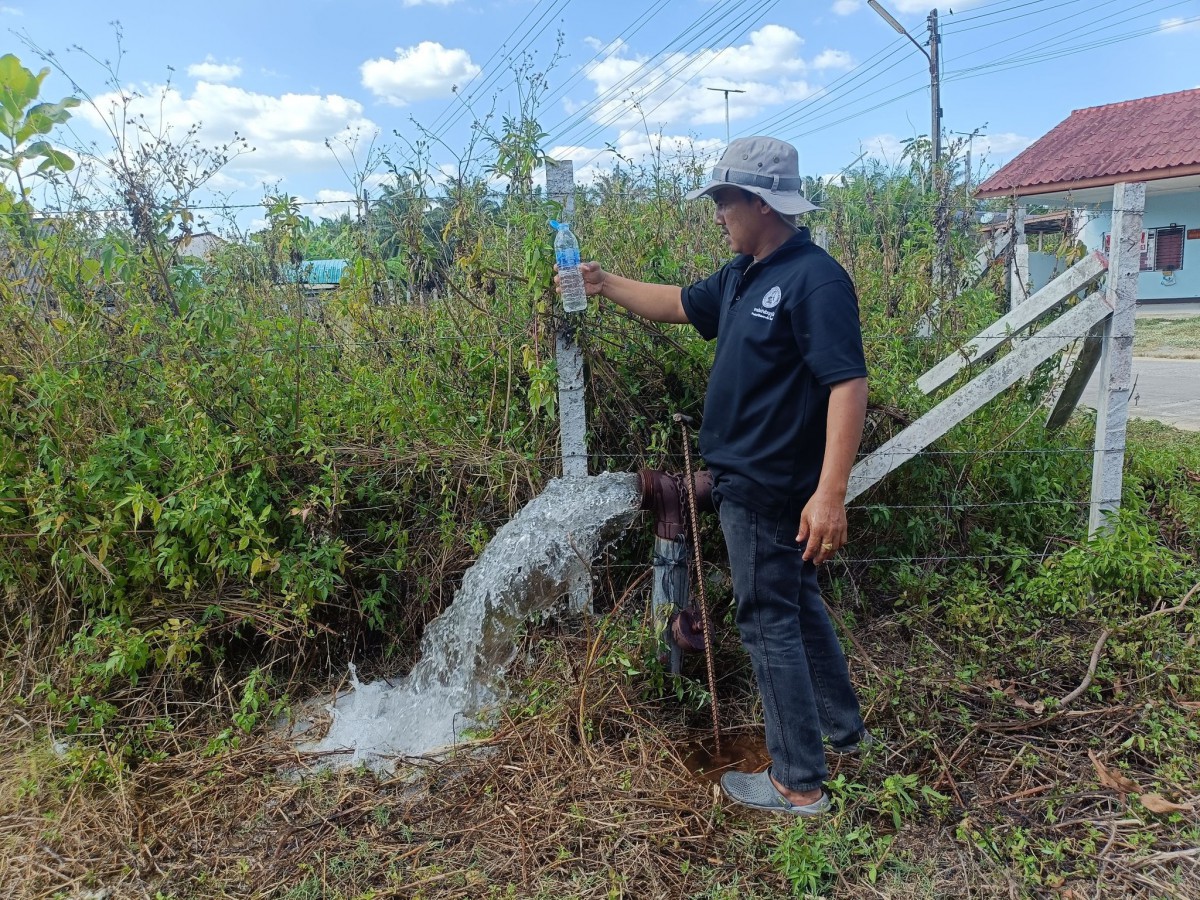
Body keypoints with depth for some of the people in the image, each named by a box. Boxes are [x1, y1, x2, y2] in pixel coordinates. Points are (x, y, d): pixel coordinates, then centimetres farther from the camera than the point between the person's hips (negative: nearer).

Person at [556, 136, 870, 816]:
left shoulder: (815, 280, -20)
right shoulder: (743, 275, 8)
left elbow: (849, 384, -27)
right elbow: (680, 305, 24)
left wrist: (830, 494, -33)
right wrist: (605, 285, 23)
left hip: (770, 490, -10)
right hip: (750, 479, 10)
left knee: (770, 622, 1)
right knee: (797, 604, 21)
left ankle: (798, 783, 17)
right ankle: (844, 729, 40)